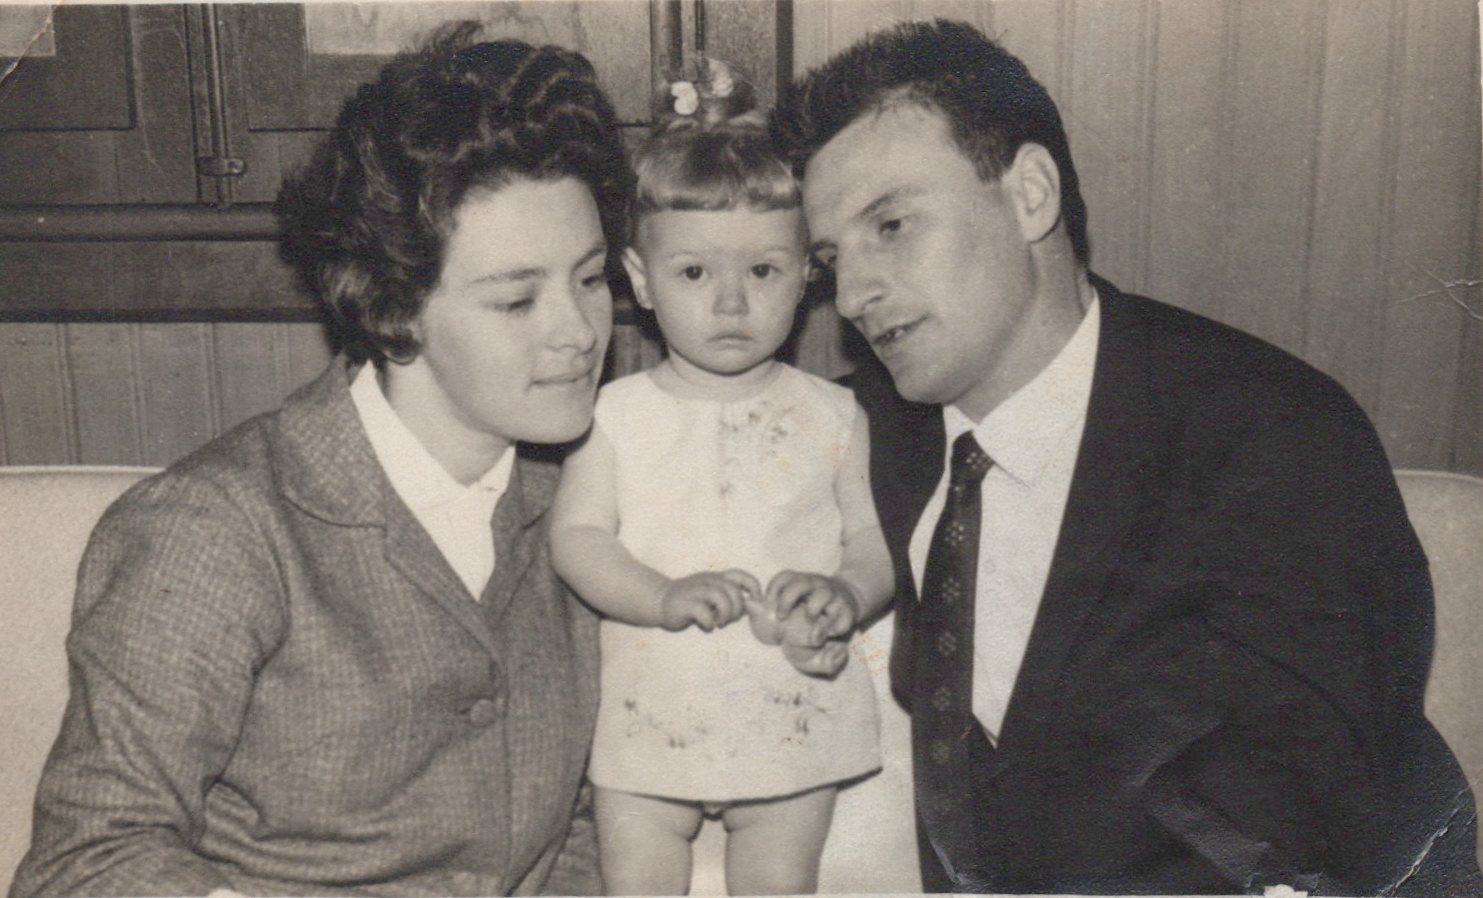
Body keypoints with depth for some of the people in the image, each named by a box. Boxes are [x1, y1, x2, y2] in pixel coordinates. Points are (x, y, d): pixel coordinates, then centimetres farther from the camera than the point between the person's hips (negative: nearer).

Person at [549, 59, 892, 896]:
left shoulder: (832, 415, -1)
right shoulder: (618, 413, -3)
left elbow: (875, 542, 0)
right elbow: (577, 536, -8)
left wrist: (847, 595, -22)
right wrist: (665, 597, -24)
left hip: (794, 719, 0)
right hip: (651, 722, 0)